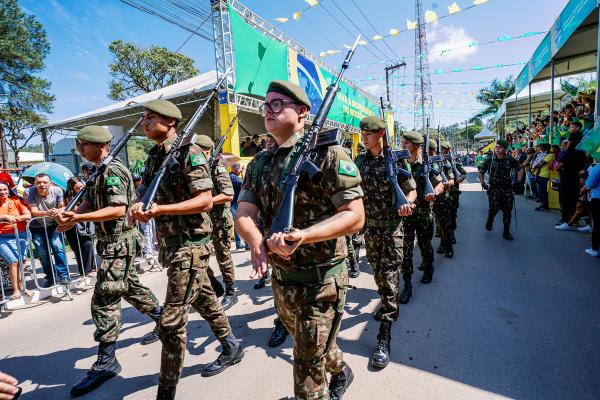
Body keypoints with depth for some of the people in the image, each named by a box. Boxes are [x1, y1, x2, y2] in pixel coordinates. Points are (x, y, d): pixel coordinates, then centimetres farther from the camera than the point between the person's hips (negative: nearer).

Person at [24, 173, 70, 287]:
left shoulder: (57, 190, -14)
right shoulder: (29, 192, -16)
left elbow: (63, 207, -9)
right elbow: (33, 211, -21)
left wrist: (58, 211, -34)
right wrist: (46, 213, -43)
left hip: (53, 225, 0)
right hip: (37, 227, 0)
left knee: (58, 248, -14)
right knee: (42, 253, 2)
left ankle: (63, 275, -6)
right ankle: (49, 277, 19)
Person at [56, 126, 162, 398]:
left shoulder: (113, 170, -16)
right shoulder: (101, 171, 15)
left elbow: (118, 210, -25)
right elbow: (88, 202, 13)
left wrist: (77, 218, -27)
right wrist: (70, 216, -6)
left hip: (120, 243, -10)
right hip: (114, 243, 10)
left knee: (104, 301, -5)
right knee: (130, 287, 21)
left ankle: (106, 362, 6)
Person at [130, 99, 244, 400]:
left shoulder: (188, 152, -14)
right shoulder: (154, 156, 12)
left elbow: (206, 201, -20)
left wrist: (160, 209, -26)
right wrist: (140, 207, -7)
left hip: (190, 245, -9)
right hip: (170, 244, 9)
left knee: (171, 321, -2)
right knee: (204, 300, 21)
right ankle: (231, 348, 41)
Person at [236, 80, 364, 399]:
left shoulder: (327, 153, -14)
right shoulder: (260, 163, 5)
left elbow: (355, 217, -19)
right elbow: (244, 215, -2)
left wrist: (303, 236, -33)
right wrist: (257, 243, -24)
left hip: (319, 281, -7)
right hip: (280, 280, 7)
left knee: (309, 368, 7)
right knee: (310, 346, 29)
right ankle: (340, 372, 59)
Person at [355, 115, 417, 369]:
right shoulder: (360, 161, 4)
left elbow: (412, 190, -2)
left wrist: (407, 202, -24)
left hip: (391, 227, -4)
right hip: (369, 226, 5)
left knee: (389, 277, -4)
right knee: (377, 272, 19)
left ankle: (385, 335, 3)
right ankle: (387, 305, 46)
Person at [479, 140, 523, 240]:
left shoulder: (510, 160, 3)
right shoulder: (490, 160, 0)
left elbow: (520, 169, 17)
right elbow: (481, 172, 10)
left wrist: (518, 181, 7)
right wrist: (482, 183, -2)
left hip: (507, 189, 2)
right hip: (494, 188, -2)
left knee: (507, 211, 3)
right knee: (494, 208, -13)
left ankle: (506, 232, 15)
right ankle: (489, 221, 20)